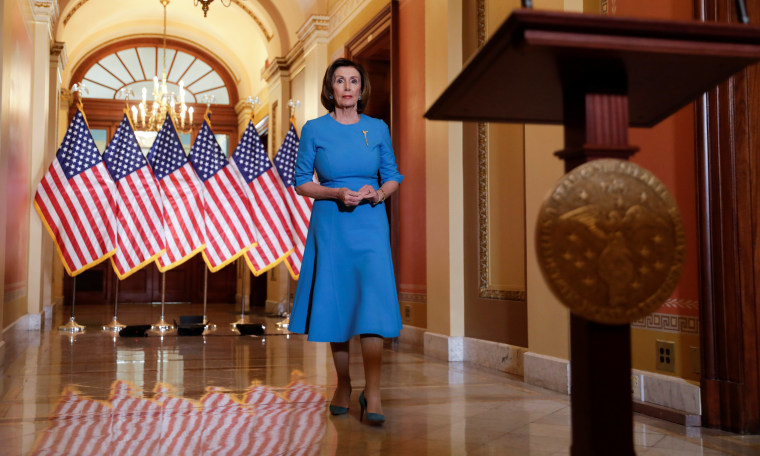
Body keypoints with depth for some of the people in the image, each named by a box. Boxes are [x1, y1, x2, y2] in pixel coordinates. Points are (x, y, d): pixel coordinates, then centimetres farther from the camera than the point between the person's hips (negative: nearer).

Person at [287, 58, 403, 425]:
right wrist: (337, 193, -13)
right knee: (334, 305, 4)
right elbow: (301, 182, 3)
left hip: (370, 223, 0)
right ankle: (343, 385, 22)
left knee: (373, 302, -12)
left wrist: (378, 193, -10)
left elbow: (393, 176, 12)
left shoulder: (378, 129, 7)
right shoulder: (314, 129, 3)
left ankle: (372, 394, -4)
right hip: (330, 224, 0)